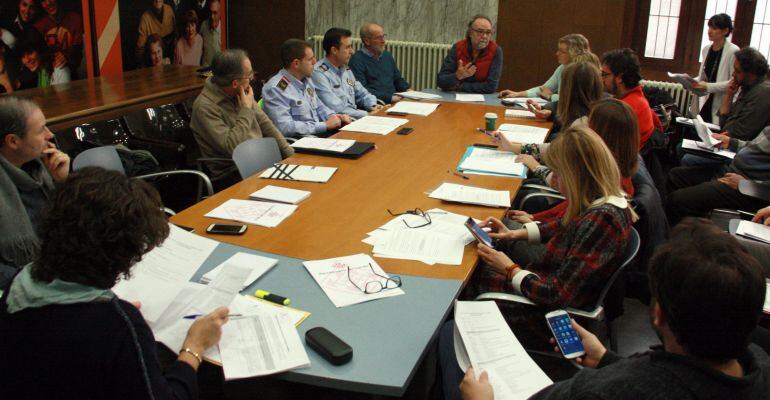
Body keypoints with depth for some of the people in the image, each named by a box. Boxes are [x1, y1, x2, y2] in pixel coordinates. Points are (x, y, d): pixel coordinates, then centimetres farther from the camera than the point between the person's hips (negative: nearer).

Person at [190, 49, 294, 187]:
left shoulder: (241, 93, 7)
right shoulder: (205, 107, -15)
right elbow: (230, 147, -23)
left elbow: (265, 123, 14)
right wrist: (246, 109, -15)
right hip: (234, 175, -7)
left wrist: (291, 155, 5)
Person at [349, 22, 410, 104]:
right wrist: (389, 98, -19)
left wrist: (408, 90, 8)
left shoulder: (387, 55, 21)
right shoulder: (357, 60, -5)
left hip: (395, 100, 8)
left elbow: (398, 79, 30)